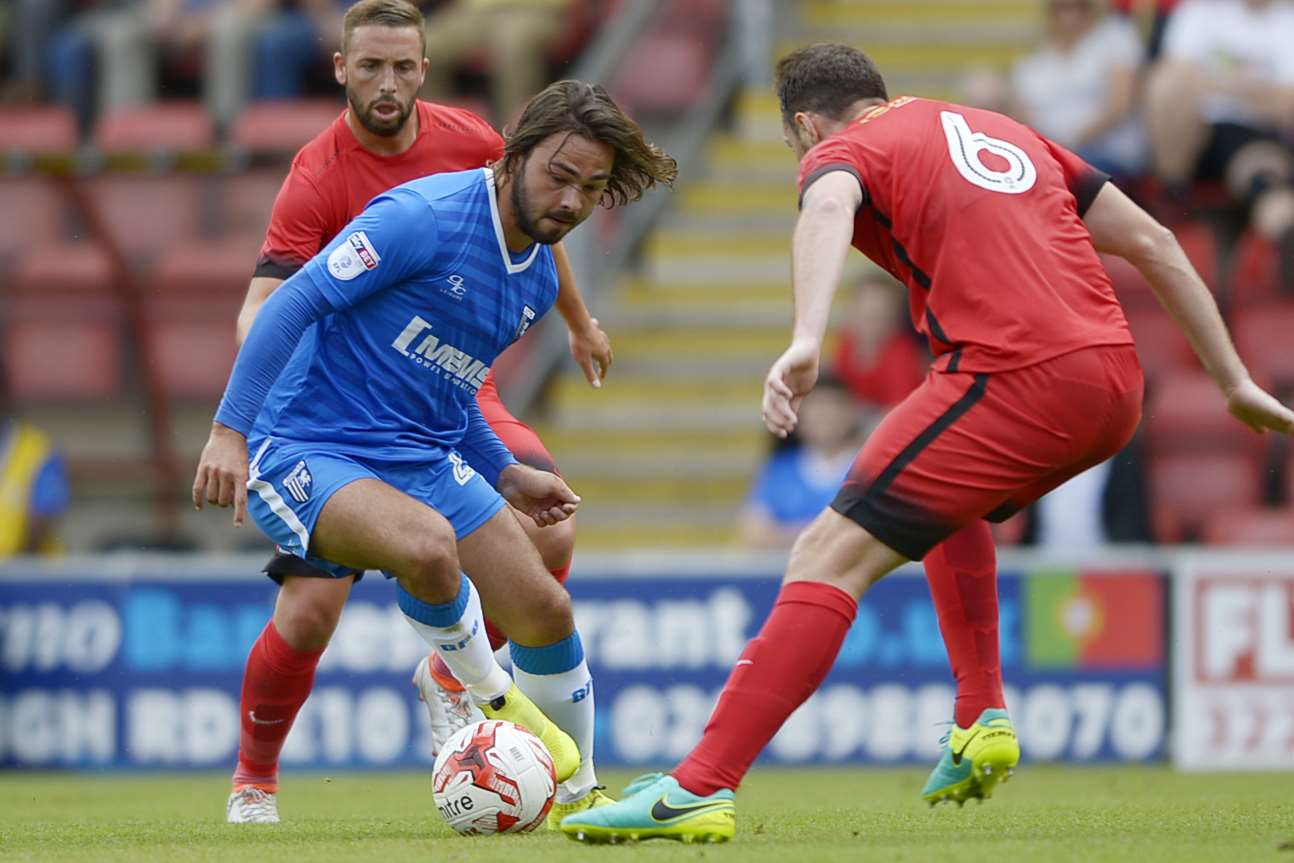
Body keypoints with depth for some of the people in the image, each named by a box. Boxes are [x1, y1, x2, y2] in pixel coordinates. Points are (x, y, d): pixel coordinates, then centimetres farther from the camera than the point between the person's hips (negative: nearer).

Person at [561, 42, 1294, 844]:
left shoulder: (841, 150, 10)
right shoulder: (1006, 132, 29)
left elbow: (827, 211, -16)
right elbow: (1153, 243, 26)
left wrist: (806, 342, -33)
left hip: (1014, 380, -7)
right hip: (1116, 383, 7)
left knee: (830, 558, -8)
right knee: (951, 501, 35)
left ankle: (703, 787, -18)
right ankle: (983, 721, 26)